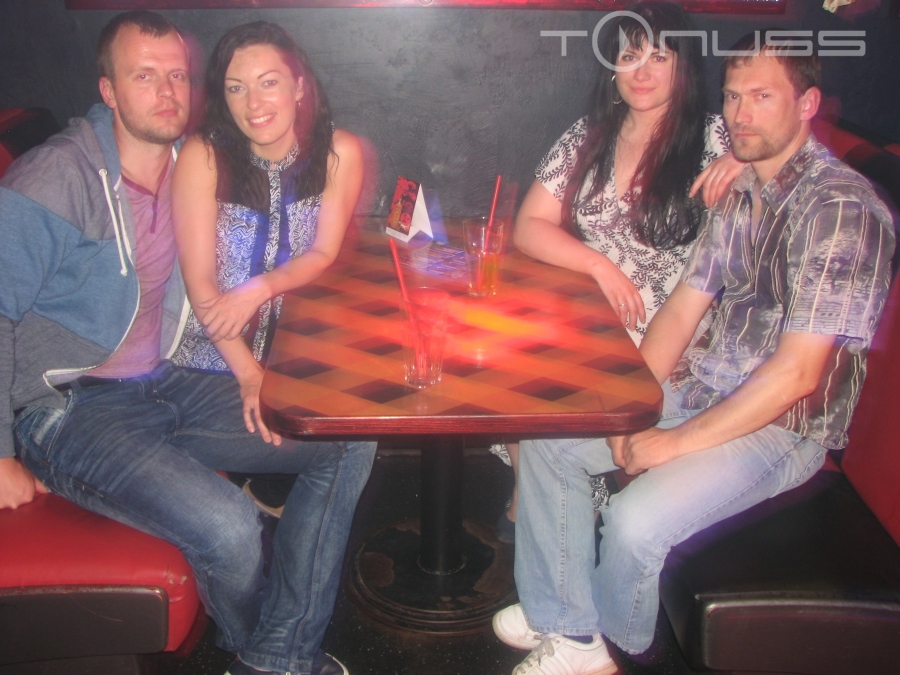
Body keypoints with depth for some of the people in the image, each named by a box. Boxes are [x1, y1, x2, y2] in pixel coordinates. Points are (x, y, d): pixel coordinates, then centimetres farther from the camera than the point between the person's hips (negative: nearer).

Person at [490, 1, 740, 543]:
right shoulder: (588, 137, 9)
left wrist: (747, 161, -19)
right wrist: (599, 265, -12)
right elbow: (528, 228, 4)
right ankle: (525, 508, 2)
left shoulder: (716, 139, -1)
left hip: (664, 336, -3)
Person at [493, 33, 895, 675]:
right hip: (701, 388, 9)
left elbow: (798, 372, -24)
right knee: (547, 434, 5)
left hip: (783, 425, -8)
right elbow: (682, 309, 8)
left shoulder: (843, 207, -20)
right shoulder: (739, 191, 7)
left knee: (637, 519, -27)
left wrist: (680, 441, -21)